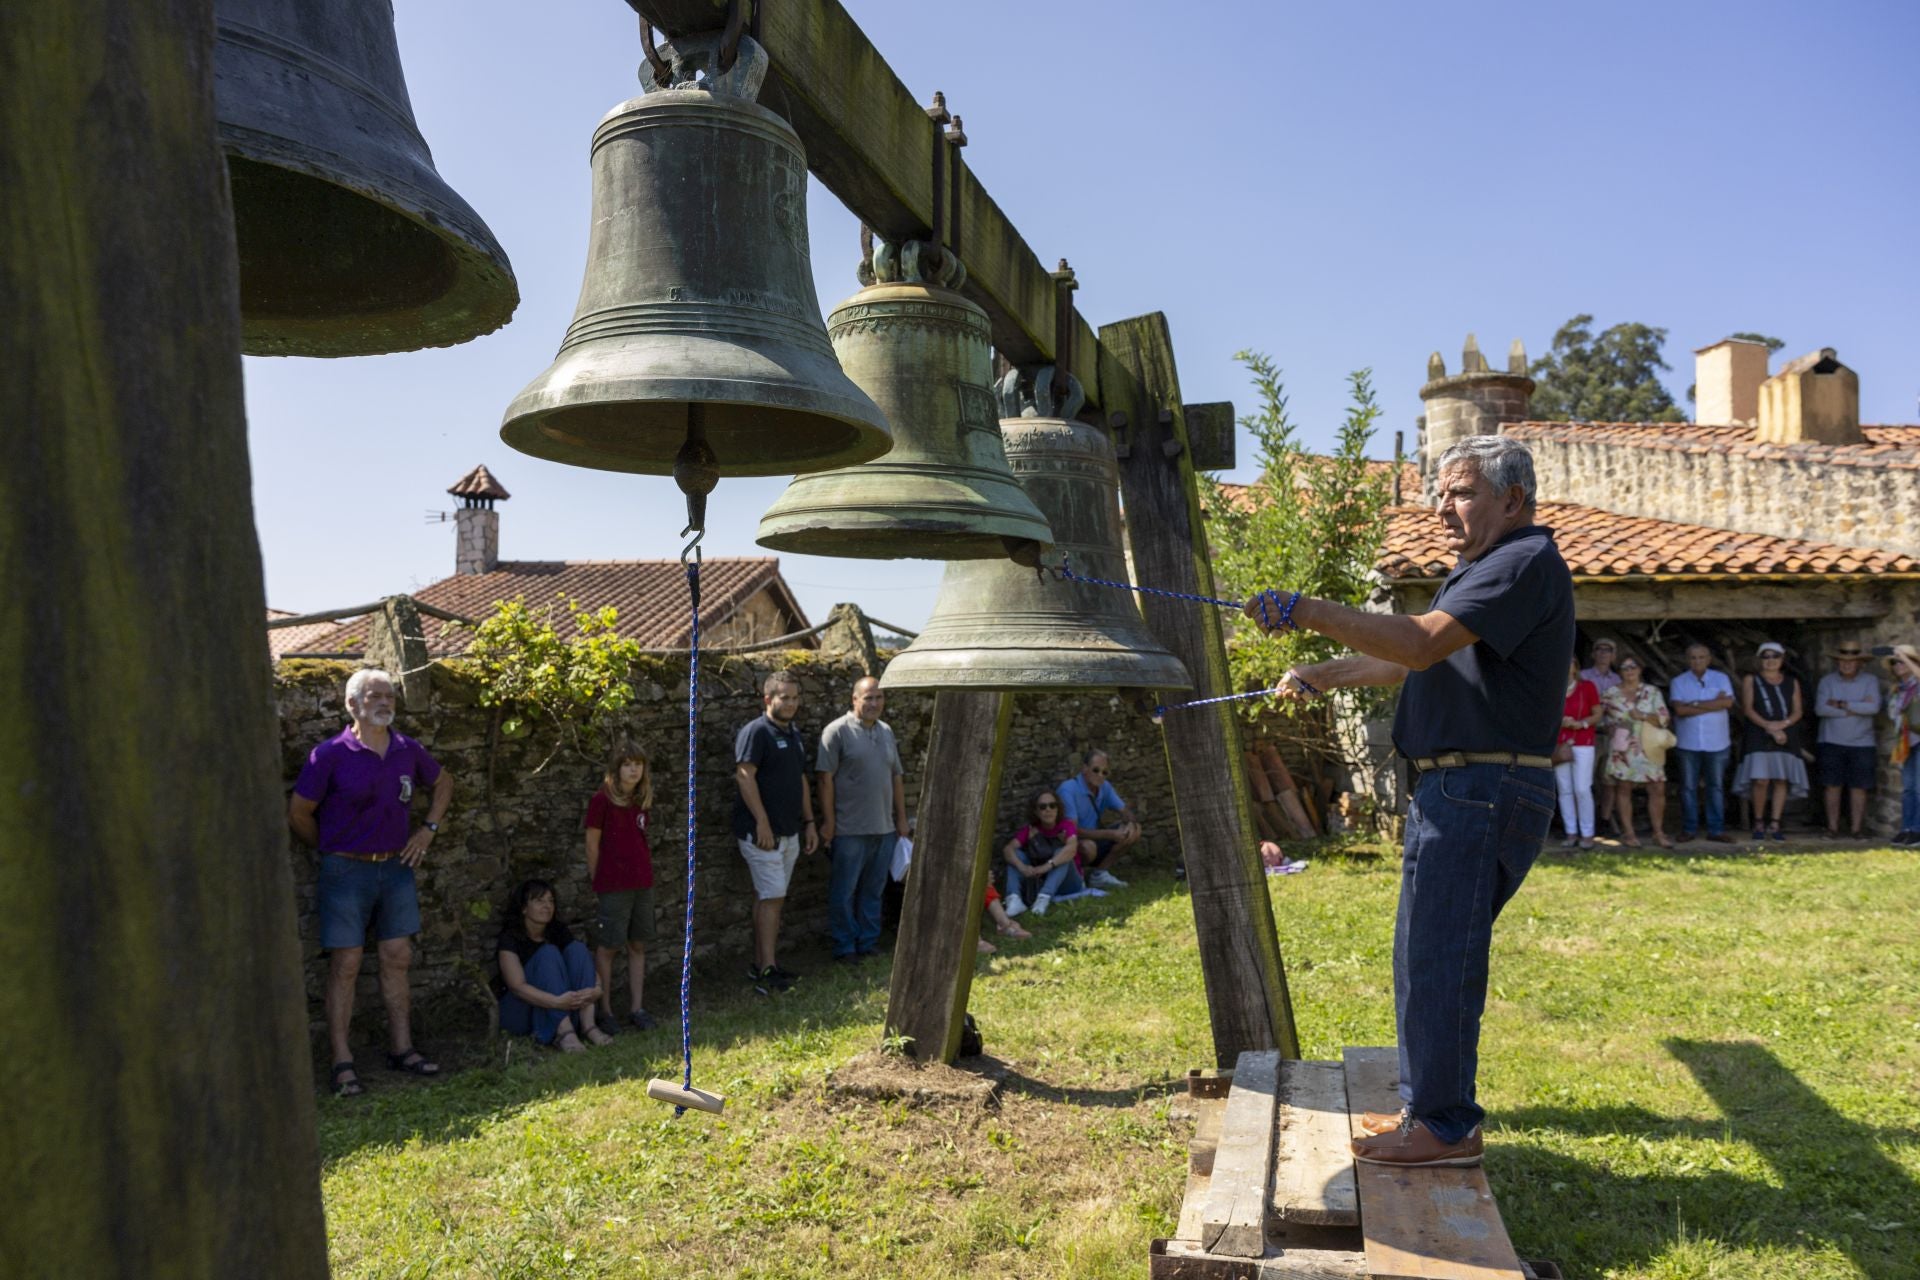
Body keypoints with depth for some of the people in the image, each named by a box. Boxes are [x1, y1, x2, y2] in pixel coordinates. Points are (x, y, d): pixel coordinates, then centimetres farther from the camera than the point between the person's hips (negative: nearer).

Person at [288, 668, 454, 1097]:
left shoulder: (408, 751, 3)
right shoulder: (331, 754, -10)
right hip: (347, 870, -4)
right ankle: (342, 1063, 5)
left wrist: (429, 829, 11)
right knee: (345, 964, -2)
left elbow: (444, 782, 21)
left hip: (396, 868, 4)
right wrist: (332, 851, 6)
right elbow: (299, 813, -3)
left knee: (398, 960, 8)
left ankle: (401, 1048, 18)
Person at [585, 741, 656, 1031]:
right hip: (612, 886, -5)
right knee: (607, 947, 3)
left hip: (643, 884, 5)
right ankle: (605, 1010, 13)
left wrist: (643, 871, 10)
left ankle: (636, 1007, 17)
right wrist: (597, 883, 1)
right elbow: (592, 845, -4)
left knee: (638, 946, 9)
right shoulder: (602, 800, -10)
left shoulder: (643, 800, 7)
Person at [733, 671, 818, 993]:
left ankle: (760, 965, 18)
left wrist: (809, 822, 18)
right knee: (773, 897, -11)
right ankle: (767, 970, -8)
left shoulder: (795, 735, 16)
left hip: (789, 832, 8)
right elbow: (744, 776, -19)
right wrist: (762, 822, -22)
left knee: (769, 898, 11)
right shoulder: (756, 731, -11)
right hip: (762, 831, -8)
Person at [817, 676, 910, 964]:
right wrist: (828, 822, -13)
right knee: (844, 892, 3)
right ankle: (844, 948, 14)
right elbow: (826, 779, -11)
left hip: (884, 829, 6)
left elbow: (897, 777, 17)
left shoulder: (886, 732, 12)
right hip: (849, 830, -6)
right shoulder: (837, 731, -8)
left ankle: (868, 943, 24)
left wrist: (901, 818, 14)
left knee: (873, 890, 14)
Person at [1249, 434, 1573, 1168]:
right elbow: (1410, 660, 28)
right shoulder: (1485, 569, 23)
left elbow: (1422, 643, -25)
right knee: (1425, 955, 16)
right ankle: (1424, 1103, 26)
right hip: (1452, 788, 11)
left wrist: (1310, 612, -27)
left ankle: (1445, 1125, 2)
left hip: (1483, 793, -11)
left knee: (1438, 957, -7)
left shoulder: (1526, 562, -12)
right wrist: (1323, 676, 22)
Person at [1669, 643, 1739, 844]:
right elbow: (1679, 709, -13)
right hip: (1688, 743, -1)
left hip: (1717, 743, 1)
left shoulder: (1721, 678, 5)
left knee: (1716, 786, 5)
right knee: (1688, 787, 2)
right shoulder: (1678, 682, 2)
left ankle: (1716, 830, 10)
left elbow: (1727, 702, -12)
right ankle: (1689, 829, 9)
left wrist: (1696, 704, -12)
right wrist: (1713, 704, -11)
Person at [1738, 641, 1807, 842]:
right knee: (1761, 780, -11)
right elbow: (1747, 709, -1)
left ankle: (1774, 825, -1)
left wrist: (1783, 724, -11)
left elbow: (1798, 711, 9)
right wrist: (1769, 727, -12)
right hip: (1759, 736, -3)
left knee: (1781, 780, -4)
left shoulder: (1792, 683, 16)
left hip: (1786, 737, 3)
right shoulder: (1751, 679, 8)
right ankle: (1759, 823, 0)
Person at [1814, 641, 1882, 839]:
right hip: (1832, 742, 0)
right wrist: (1856, 708, -11)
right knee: (1833, 785, 0)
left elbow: (1874, 708, -13)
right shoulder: (1827, 681, 1)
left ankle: (1856, 828, 7)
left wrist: (1841, 704, -12)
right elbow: (1820, 709, -12)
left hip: (1861, 743, 0)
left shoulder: (1870, 681, 2)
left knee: (1859, 787, 1)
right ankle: (1832, 827, 5)